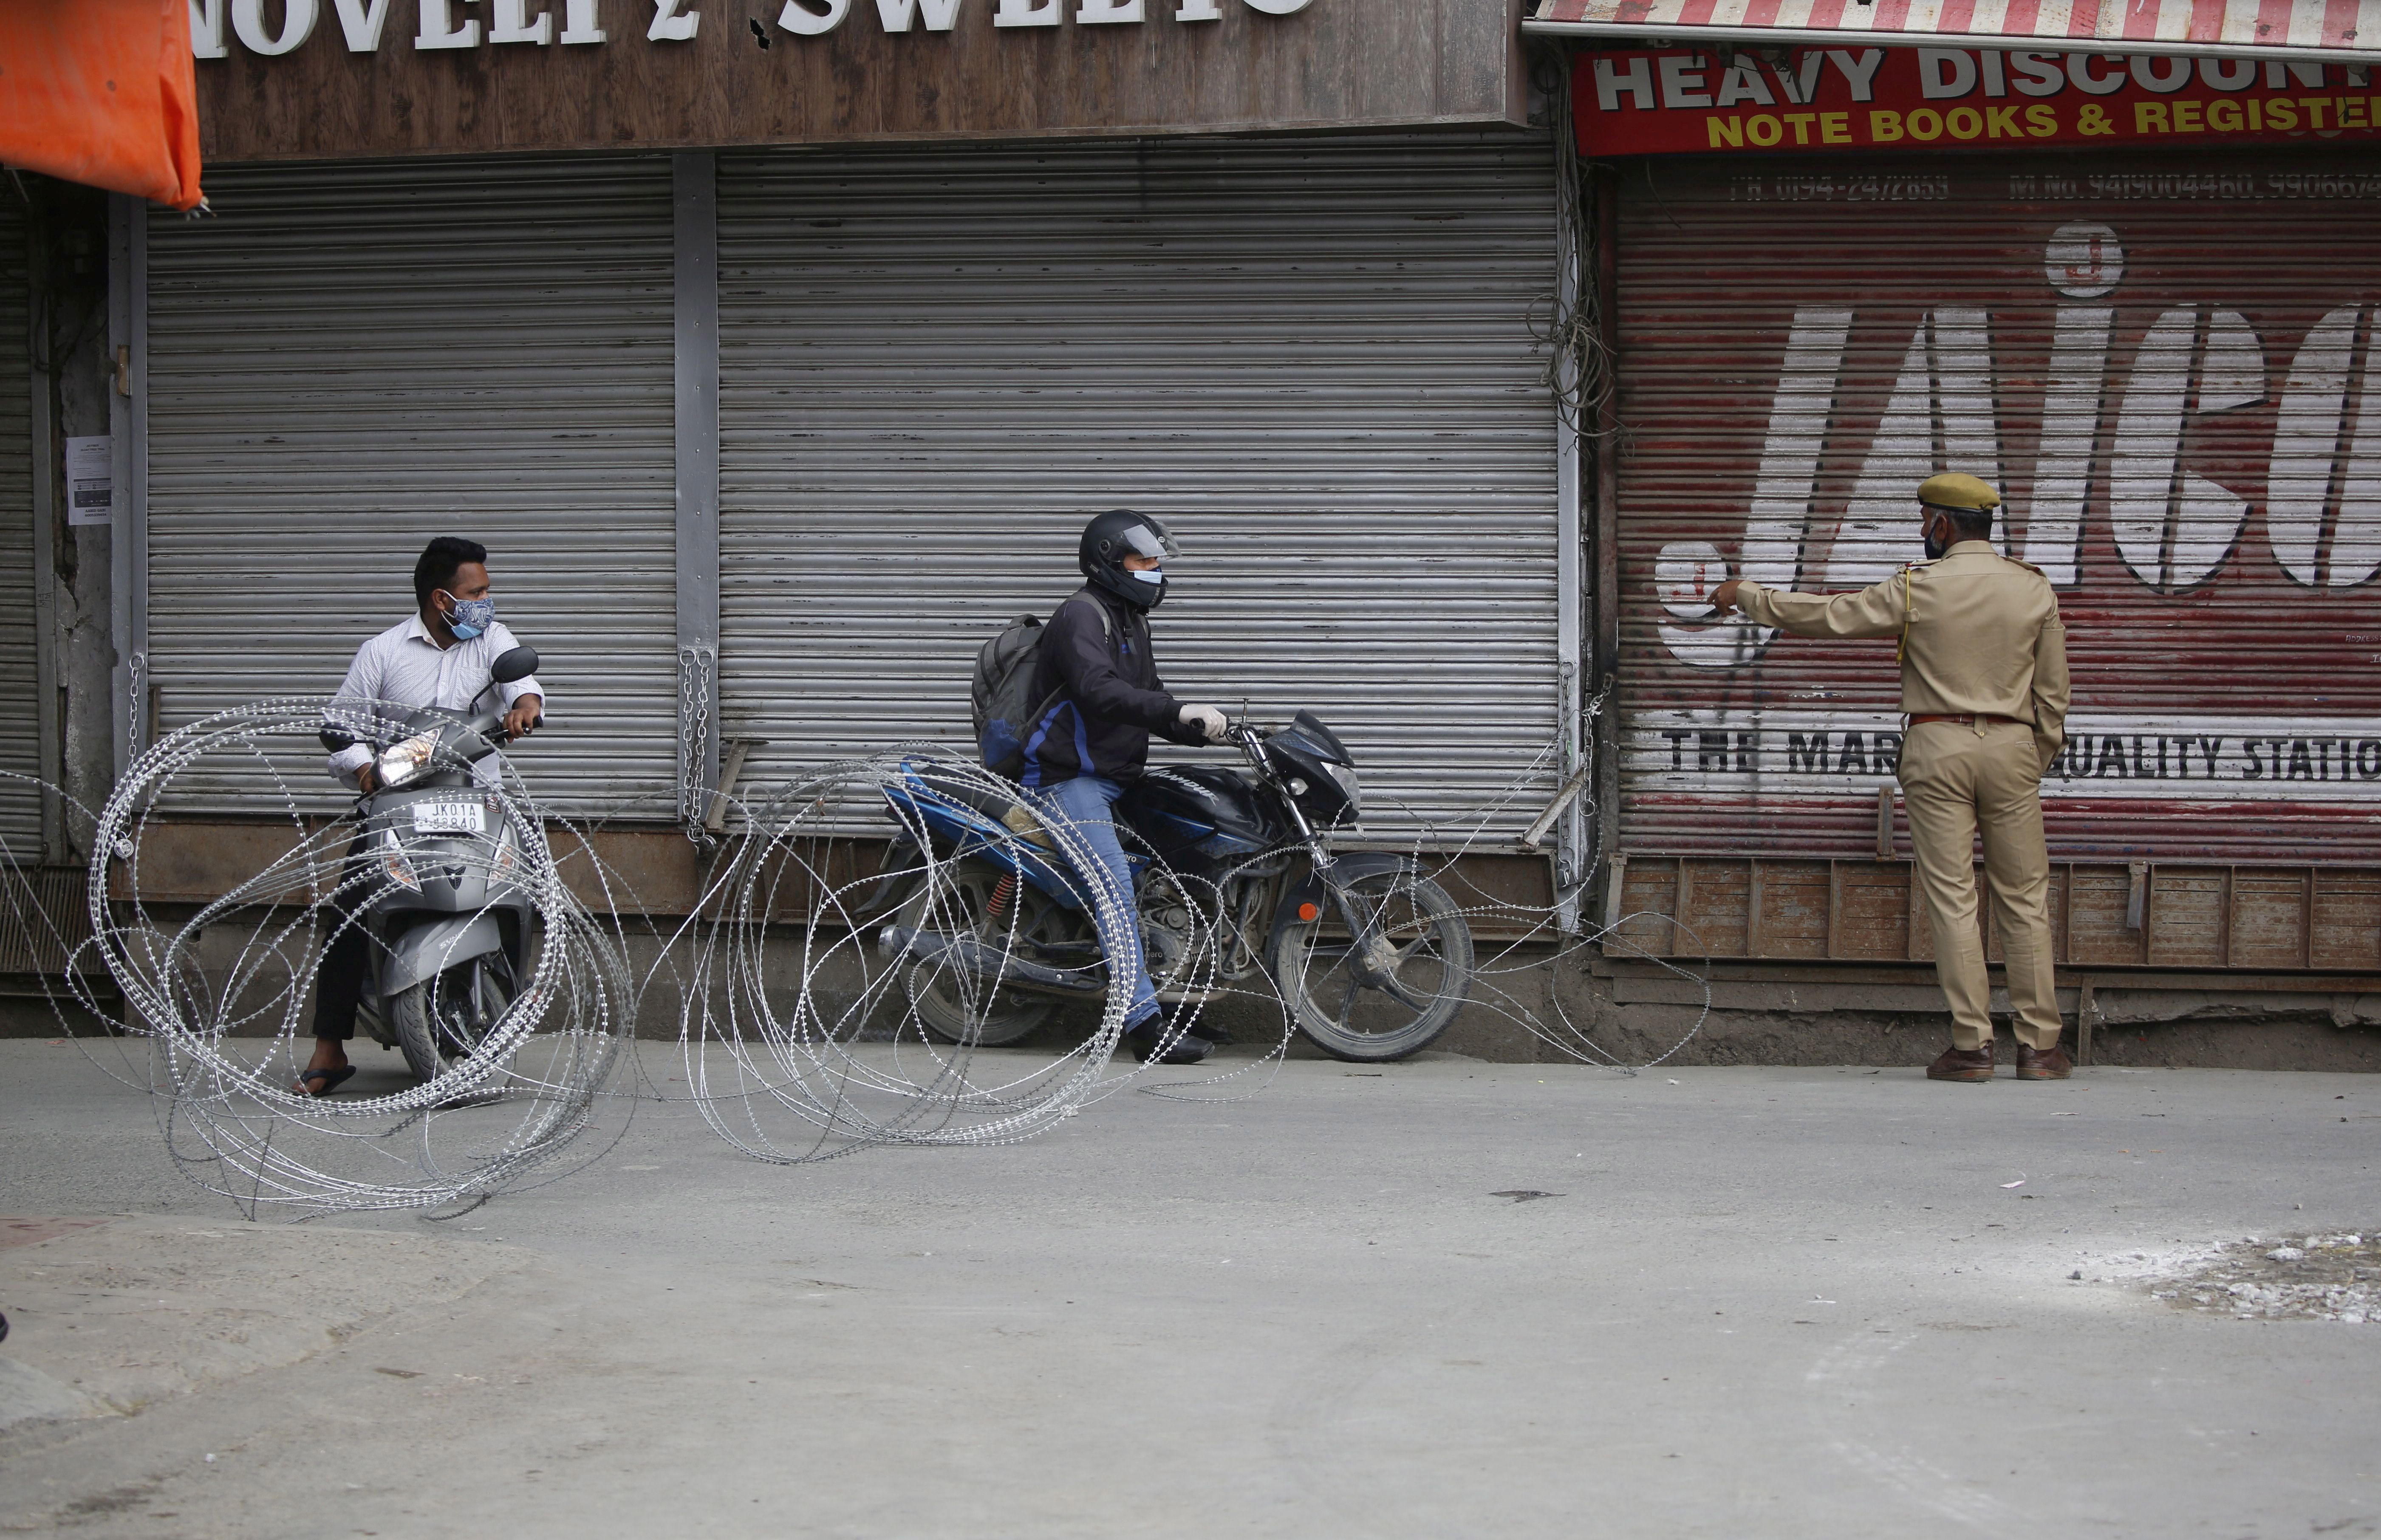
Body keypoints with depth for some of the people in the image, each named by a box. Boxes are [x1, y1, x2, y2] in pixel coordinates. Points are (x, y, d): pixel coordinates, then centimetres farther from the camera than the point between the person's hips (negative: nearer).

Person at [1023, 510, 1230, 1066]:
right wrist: (1180, 712, -34)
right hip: (1068, 781, -11)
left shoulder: (1130, 621, 20)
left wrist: (1201, 730, 7)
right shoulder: (1082, 616, -12)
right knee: (1115, 886, -21)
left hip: (1114, 779, 11)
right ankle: (1145, 1023, -28)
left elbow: (1147, 703, 24)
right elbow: (1099, 692, -29)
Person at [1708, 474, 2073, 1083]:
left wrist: (1747, 596, 16)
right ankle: (2039, 1045, 4)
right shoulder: (2035, 590, 3)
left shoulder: (1917, 589, -5)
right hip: (2012, 746, 2)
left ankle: (1972, 1045, -3)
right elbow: (2052, 691, 6)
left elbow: (1826, 615, 2)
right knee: (2024, 898, 5)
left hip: (1938, 745, -2)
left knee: (1952, 898, 0)